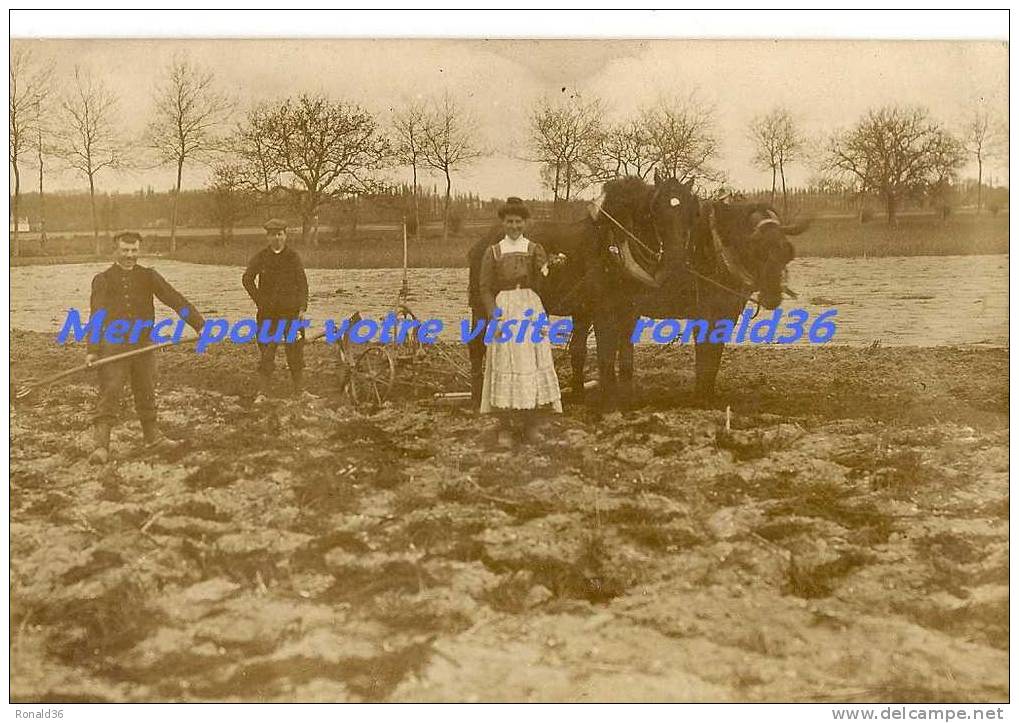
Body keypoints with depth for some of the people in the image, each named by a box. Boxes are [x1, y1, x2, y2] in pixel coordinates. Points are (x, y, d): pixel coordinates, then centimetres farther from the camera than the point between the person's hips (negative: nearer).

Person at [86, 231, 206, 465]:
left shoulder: (148, 276, 8)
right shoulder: (103, 279, 3)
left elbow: (175, 299, 1)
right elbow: (97, 316, -2)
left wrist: (200, 325, -9)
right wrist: (93, 350, -11)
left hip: (144, 345, 3)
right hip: (114, 346, -3)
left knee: (147, 394, 12)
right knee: (109, 394, -8)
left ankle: (152, 437, 26)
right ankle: (101, 446, -8)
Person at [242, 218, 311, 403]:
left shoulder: (293, 257, 4)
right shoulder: (261, 257, 3)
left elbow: (302, 283, 3)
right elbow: (247, 279, 1)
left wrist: (302, 307, -5)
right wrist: (260, 301, -3)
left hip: (291, 311, 1)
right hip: (268, 312, -1)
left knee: (295, 351, 5)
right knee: (266, 353, -3)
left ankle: (300, 390, 15)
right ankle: (261, 393, -1)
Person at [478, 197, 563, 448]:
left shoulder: (535, 250, 8)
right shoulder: (493, 252, 5)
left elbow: (540, 286, -1)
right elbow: (485, 287, 3)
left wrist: (541, 270, -21)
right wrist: (493, 314, -9)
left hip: (531, 308, 1)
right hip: (504, 309, -1)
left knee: (533, 361, 1)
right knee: (504, 364, -3)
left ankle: (531, 423, 10)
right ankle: (505, 427, 2)